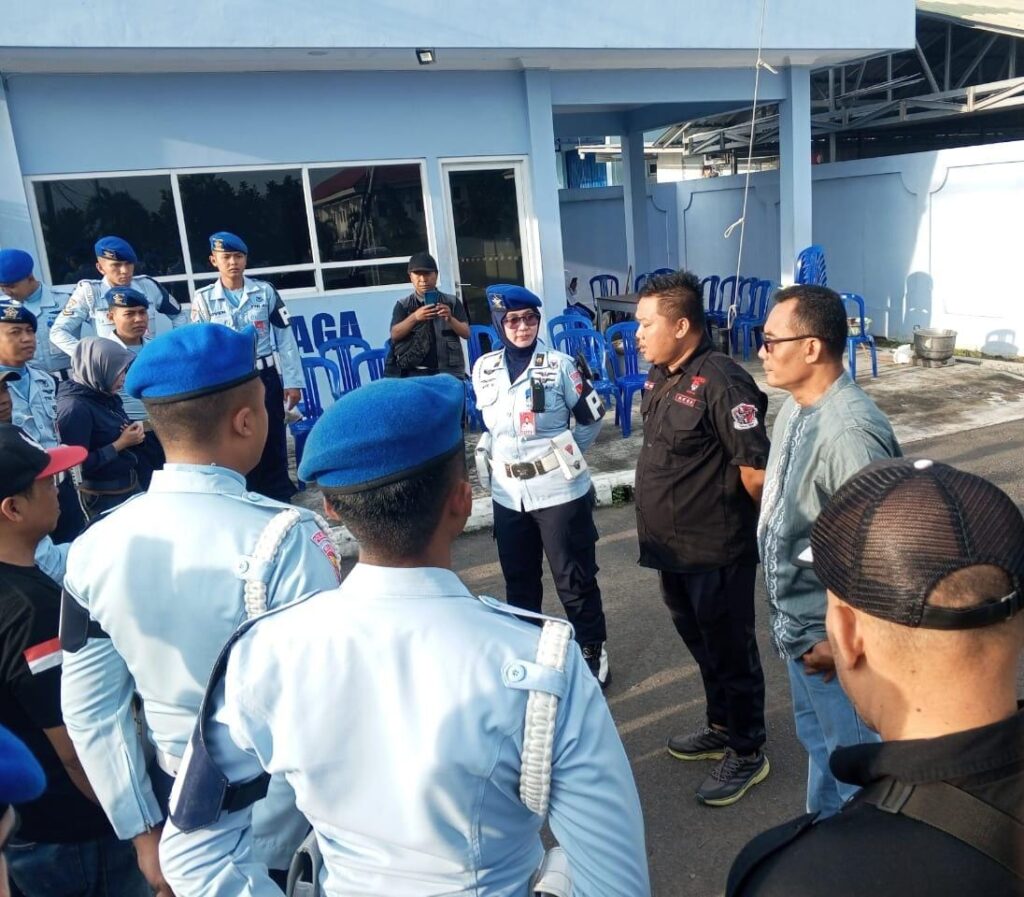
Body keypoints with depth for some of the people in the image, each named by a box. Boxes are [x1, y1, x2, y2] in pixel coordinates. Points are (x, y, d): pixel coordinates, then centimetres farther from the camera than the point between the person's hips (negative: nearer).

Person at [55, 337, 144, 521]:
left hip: (131, 484, 8)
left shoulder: (107, 397, 3)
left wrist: (134, 432, -6)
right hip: (103, 496, -8)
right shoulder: (75, 408, -21)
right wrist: (121, 443, -19)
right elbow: (79, 464, -23)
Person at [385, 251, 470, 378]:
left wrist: (450, 319, -17)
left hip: (449, 372, 1)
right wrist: (414, 317, -20)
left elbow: (466, 333, 3)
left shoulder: (452, 302, 9)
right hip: (415, 373, -1)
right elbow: (395, 335, -4)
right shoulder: (403, 305, 8)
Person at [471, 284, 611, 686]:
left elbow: (592, 417, -1)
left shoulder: (559, 365, -10)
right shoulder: (483, 369, 1)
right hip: (508, 495, 4)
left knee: (574, 579, 6)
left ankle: (593, 650, 25)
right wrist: (498, 456, 9)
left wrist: (565, 452, 1)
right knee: (518, 580, 18)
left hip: (559, 491, -4)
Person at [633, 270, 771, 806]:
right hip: (671, 548, 9)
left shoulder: (722, 384, -23)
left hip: (716, 553, -8)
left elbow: (756, 472, -22)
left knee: (731, 652, 9)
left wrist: (736, 522, -6)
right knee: (700, 643, 23)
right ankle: (720, 728, 43)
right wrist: (660, 529, 15)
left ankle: (746, 754, 27)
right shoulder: (659, 376, 5)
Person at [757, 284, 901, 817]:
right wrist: (785, 613, 16)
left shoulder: (850, 432, -29)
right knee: (816, 736, 27)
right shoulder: (795, 408, 1)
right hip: (796, 621, 9)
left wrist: (840, 639, -20)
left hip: (830, 631, -9)